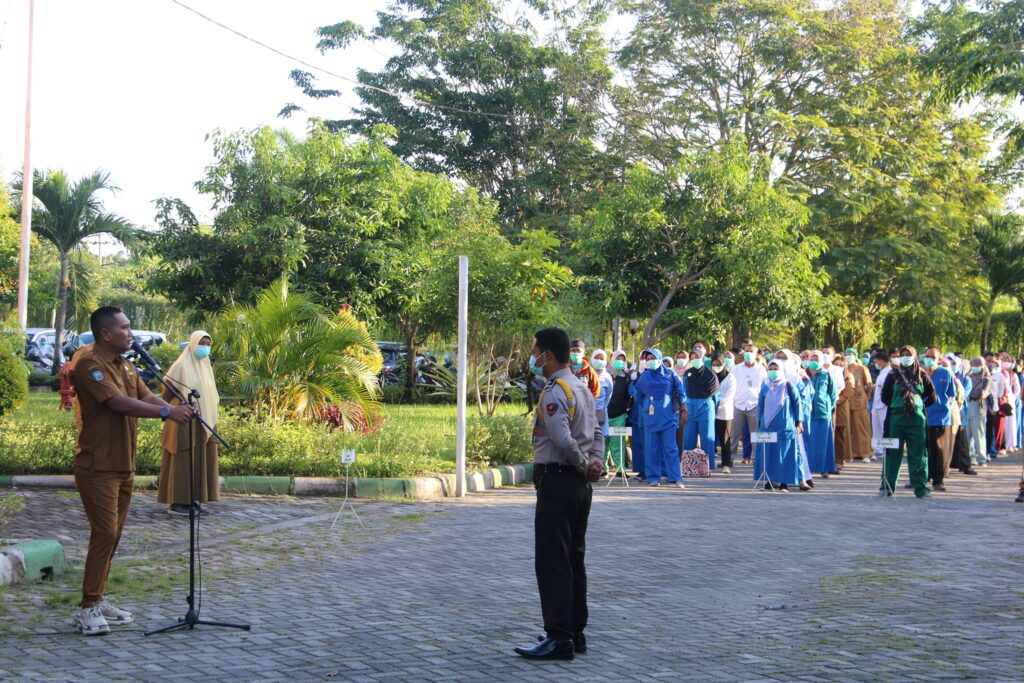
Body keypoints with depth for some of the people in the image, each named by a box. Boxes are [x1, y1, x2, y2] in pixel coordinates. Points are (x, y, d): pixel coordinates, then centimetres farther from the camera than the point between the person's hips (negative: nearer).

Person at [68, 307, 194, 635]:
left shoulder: (124, 364, 14)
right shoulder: (88, 362, -15)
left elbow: (146, 396, 6)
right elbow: (119, 402, -25)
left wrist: (177, 410, -13)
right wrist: (166, 412, -29)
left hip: (123, 465, 9)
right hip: (98, 466, -9)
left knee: (113, 534, 11)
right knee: (105, 533, -11)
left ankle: (99, 599, 20)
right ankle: (88, 609, -5)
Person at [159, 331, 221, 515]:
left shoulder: (207, 367, 14)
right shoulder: (181, 366, -8)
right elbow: (167, 393, -7)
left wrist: (211, 416, 15)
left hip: (204, 421, 8)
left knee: (200, 460, 7)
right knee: (183, 460, -6)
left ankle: (192, 499, 13)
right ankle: (177, 502, -4)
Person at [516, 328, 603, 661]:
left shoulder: (554, 392, -16)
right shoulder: (583, 389, 15)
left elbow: (563, 439, -26)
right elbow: (597, 433, 16)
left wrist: (582, 465, -11)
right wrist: (595, 463, 2)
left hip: (557, 481, -10)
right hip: (581, 483, 10)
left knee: (552, 560, -7)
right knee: (574, 558, 14)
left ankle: (559, 638, -6)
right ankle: (576, 631, 20)